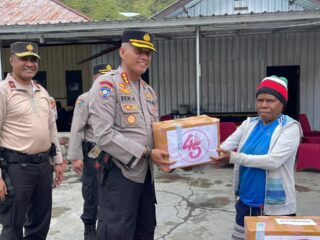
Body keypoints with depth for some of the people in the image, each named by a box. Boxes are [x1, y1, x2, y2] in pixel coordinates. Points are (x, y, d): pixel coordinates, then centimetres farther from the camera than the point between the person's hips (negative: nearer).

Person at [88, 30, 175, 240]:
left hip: (146, 173, 8)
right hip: (119, 173, -8)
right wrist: (147, 153, -21)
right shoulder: (106, 85, -11)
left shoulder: (149, 91, 13)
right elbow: (104, 136, -20)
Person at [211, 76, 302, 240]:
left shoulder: (290, 127, -11)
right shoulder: (249, 124, 5)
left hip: (274, 205, -5)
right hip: (245, 201, 5)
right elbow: (225, 145, -5)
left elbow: (274, 161, -23)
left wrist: (234, 157, -26)